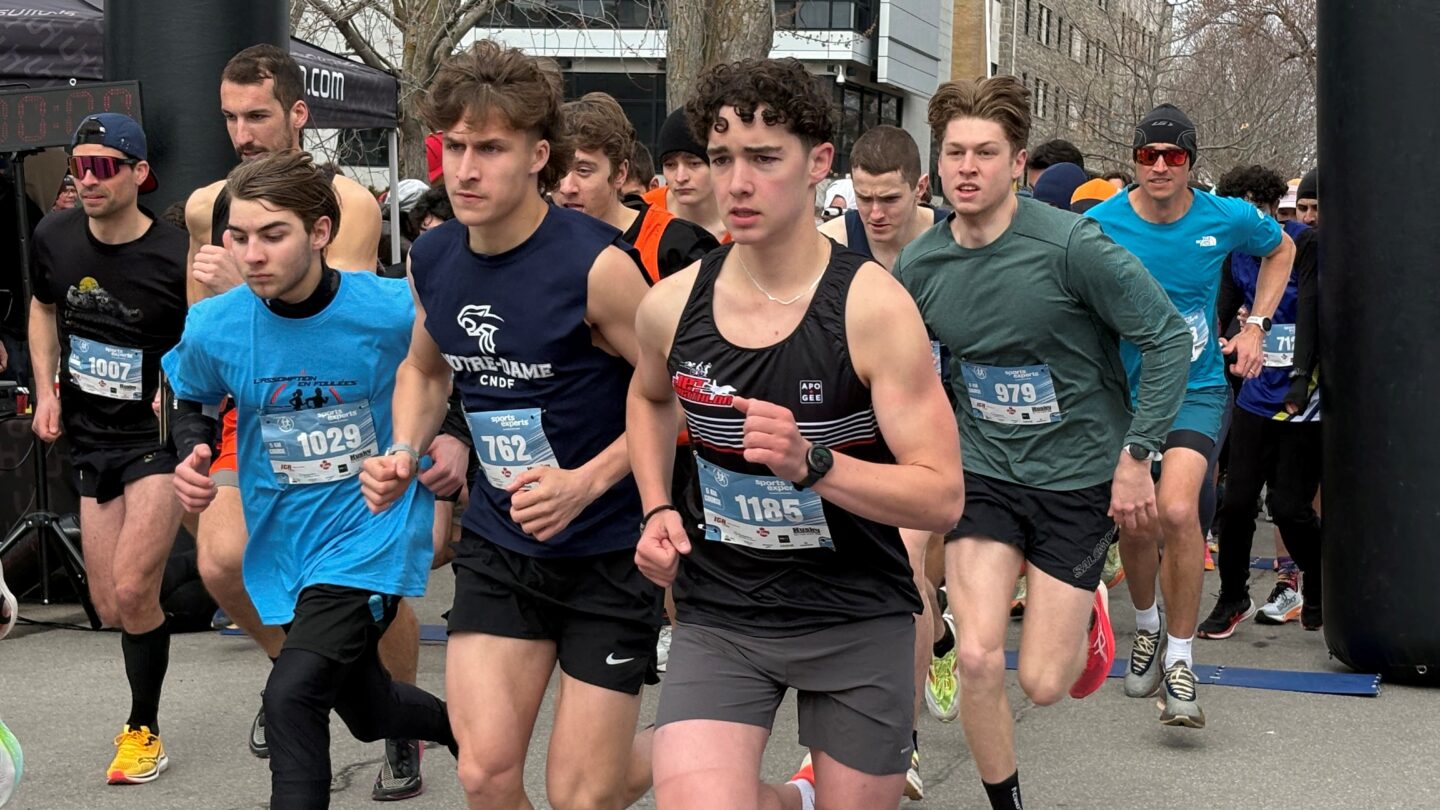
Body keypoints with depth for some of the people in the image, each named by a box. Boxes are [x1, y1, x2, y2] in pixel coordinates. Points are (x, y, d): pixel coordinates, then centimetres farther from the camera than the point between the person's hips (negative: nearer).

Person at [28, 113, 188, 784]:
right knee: (110, 609, 7)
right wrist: (46, 389, 7)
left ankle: (143, 731, 5)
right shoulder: (55, 237, -3)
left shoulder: (173, 257, -19)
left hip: (159, 436, -6)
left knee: (132, 591, -14)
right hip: (92, 440, 6)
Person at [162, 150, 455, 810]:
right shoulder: (214, 327, -10)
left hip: (373, 532, -5)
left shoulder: (395, 311, -18)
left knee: (292, 694, -25)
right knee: (367, 713, 21)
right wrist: (193, 457, -7)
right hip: (282, 545, 5)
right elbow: (193, 401, 12)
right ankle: (460, 727, 54)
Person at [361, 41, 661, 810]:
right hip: (497, 545, 5)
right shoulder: (432, 259, -2)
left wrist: (585, 483, -24)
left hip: (608, 548, -4)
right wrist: (403, 453, 1)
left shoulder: (594, 264, -20)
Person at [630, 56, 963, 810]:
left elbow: (942, 496, -17)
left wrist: (810, 462, -32)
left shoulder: (873, 306, -17)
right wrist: (657, 511, 4)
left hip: (858, 615, -2)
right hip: (719, 612, 2)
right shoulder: (671, 305, -5)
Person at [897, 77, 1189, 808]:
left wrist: (1136, 456, -13)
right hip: (983, 469, 3)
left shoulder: (1071, 246, -20)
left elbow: (1167, 338, -13)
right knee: (978, 658, -12)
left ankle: (1084, 615, 36)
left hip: (1079, 475, -3)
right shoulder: (919, 265, -6)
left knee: (1042, 684, 0)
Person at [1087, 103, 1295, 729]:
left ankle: (1179, 657, -7)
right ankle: (1146, 626, 38)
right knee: (1133, 526, 5)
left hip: (1196, 388, -1)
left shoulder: (1226, 219, -8)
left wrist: (1255, 327, 5)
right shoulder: (1100, 224, -11)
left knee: (1177, 510, -23)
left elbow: (1281, 249, 14)